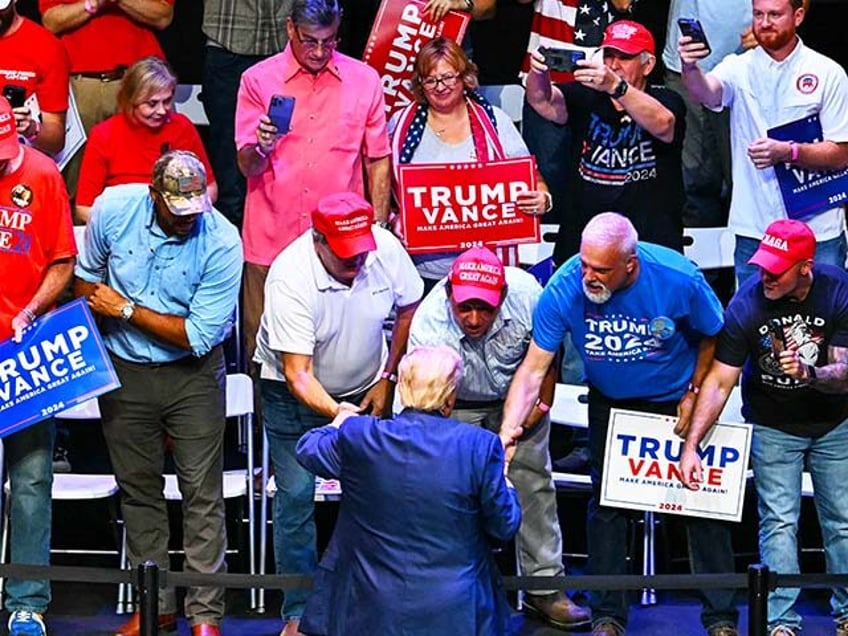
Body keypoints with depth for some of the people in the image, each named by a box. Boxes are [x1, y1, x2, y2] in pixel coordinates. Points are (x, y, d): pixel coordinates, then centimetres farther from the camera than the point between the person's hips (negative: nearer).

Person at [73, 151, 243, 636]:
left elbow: (198, 336, -21)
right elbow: (88, 277, 6)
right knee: (138, 488, 10)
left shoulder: (222, 243, -22)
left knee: (203, 494, -4)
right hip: (123, 371, 3)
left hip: (193, 373, -3)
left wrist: (126, 310, -16)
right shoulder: (113, 209, -12)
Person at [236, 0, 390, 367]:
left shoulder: (364, 80, 5)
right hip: (271, 241, -1)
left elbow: (377, 161, 12)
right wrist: (262, 148, -25)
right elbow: (247, 167, -2)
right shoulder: (257, 80, 2)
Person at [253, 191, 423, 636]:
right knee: (296, 496, -6)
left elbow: (409, 309, 0)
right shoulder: (290, 278, -33)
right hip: (295, 394, -3)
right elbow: (298, 374, -33)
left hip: (364, 387, 3)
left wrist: (388, 378, 0)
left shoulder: (386, 248, -21)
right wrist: (335, 412, -50)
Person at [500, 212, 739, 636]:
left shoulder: (678, 280, -29)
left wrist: (693, 397, -11)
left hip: (675, 398, -1)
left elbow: (713, 337, -9)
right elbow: (533, 368, -23)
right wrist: (509, 430, -35)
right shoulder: (564, 289, -27)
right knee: (606, 502, 2)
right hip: (610, 402, 1)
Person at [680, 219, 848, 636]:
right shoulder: (746, 304, -23)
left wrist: (808, 373, -42)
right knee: (779, 520, -6)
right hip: (772, 426, -1)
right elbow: (719, 381, -19)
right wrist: (690, 445, -25)